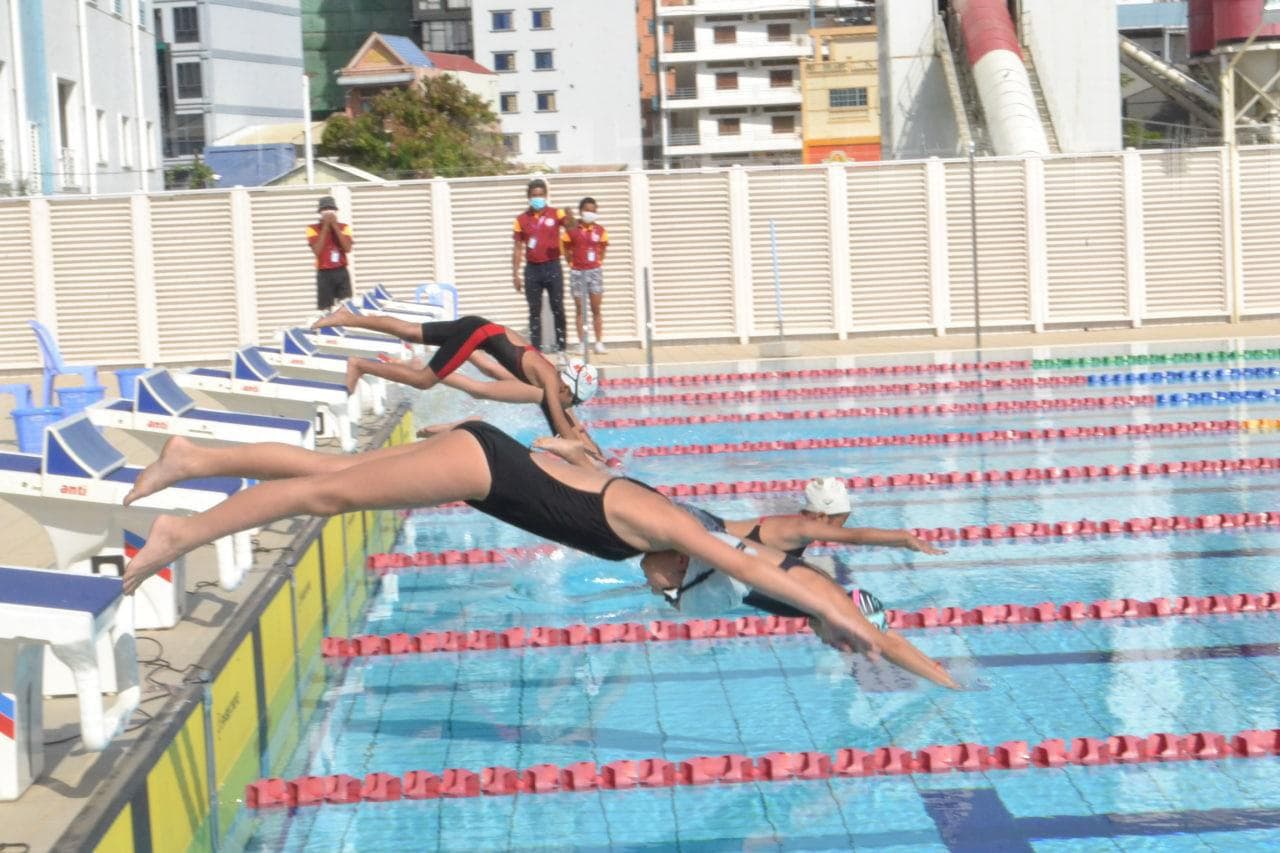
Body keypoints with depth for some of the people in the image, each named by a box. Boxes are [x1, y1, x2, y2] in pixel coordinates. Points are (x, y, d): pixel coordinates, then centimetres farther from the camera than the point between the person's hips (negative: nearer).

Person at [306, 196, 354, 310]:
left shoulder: (344, 227, 8)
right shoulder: (313, 229, 1)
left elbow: (348, 249, -7)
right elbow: (317, 251, -14)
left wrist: (335, 226, -9)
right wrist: (325, 227, -12)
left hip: (342, 272, 2)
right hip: (324, 274, -2)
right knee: (324, 310, -6)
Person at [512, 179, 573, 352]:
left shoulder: (555, 214, 1)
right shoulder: (522, 219, 6)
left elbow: (570, 225, -17)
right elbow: (517, 248, 7)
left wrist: (570, 218, -42)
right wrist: (515, 274, 2)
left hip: (552, 266, -2)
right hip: (532, 269, 2)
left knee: (557, 308, -1)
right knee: (534, 310, 3)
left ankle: (560, 344, 4)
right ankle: (536, 346, 5)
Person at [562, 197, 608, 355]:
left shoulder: (600, 230, 3)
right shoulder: (572, 229, -3)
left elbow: (603, 249, 11)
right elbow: (567, 250, 3)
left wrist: (598, 262, 1)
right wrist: (573, 264, -3)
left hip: (595, 271, 1)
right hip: (577, 272, -1)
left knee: (596, 309, 2)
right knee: (580, 310, 3)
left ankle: (599, 343, 5)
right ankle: (582, 344, 6)